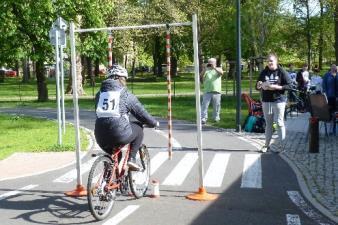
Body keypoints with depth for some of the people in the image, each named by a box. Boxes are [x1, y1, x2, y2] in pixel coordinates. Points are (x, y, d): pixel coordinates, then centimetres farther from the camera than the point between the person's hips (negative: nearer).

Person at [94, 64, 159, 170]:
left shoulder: (99, 94, 16)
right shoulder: (126, 94, 3)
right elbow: (141, 113, 8)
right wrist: (154, 123, 27)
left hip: (101, 138, 5)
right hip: (120, 135, -5)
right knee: (139, 128, 23)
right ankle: (131, 159, 16)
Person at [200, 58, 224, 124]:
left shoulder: (218, 69, 12)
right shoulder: (206, 70, 14)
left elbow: (221, 72, -11)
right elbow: (201, 77, 2)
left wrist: (214, 68, -22)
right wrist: (204, 69, -10)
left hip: (216, 91, 0)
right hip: (207, 91, 0)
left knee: (216, 106, 6)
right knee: (205, 105, -8)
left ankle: (216, 118, 19)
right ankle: (203, 118, -8)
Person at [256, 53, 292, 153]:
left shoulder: (282, 72, -4)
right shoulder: (264, 72, 8)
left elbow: (289, 85, -8)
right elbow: (257, 87, 13)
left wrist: (276, 87, -18)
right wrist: (260, 85, -11)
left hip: (279, 100, -4)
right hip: (266, 101, 4)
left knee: (280, 123, -1)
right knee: (268, 123, 11)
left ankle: (279, 145, 6)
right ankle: (267, 144, 18)